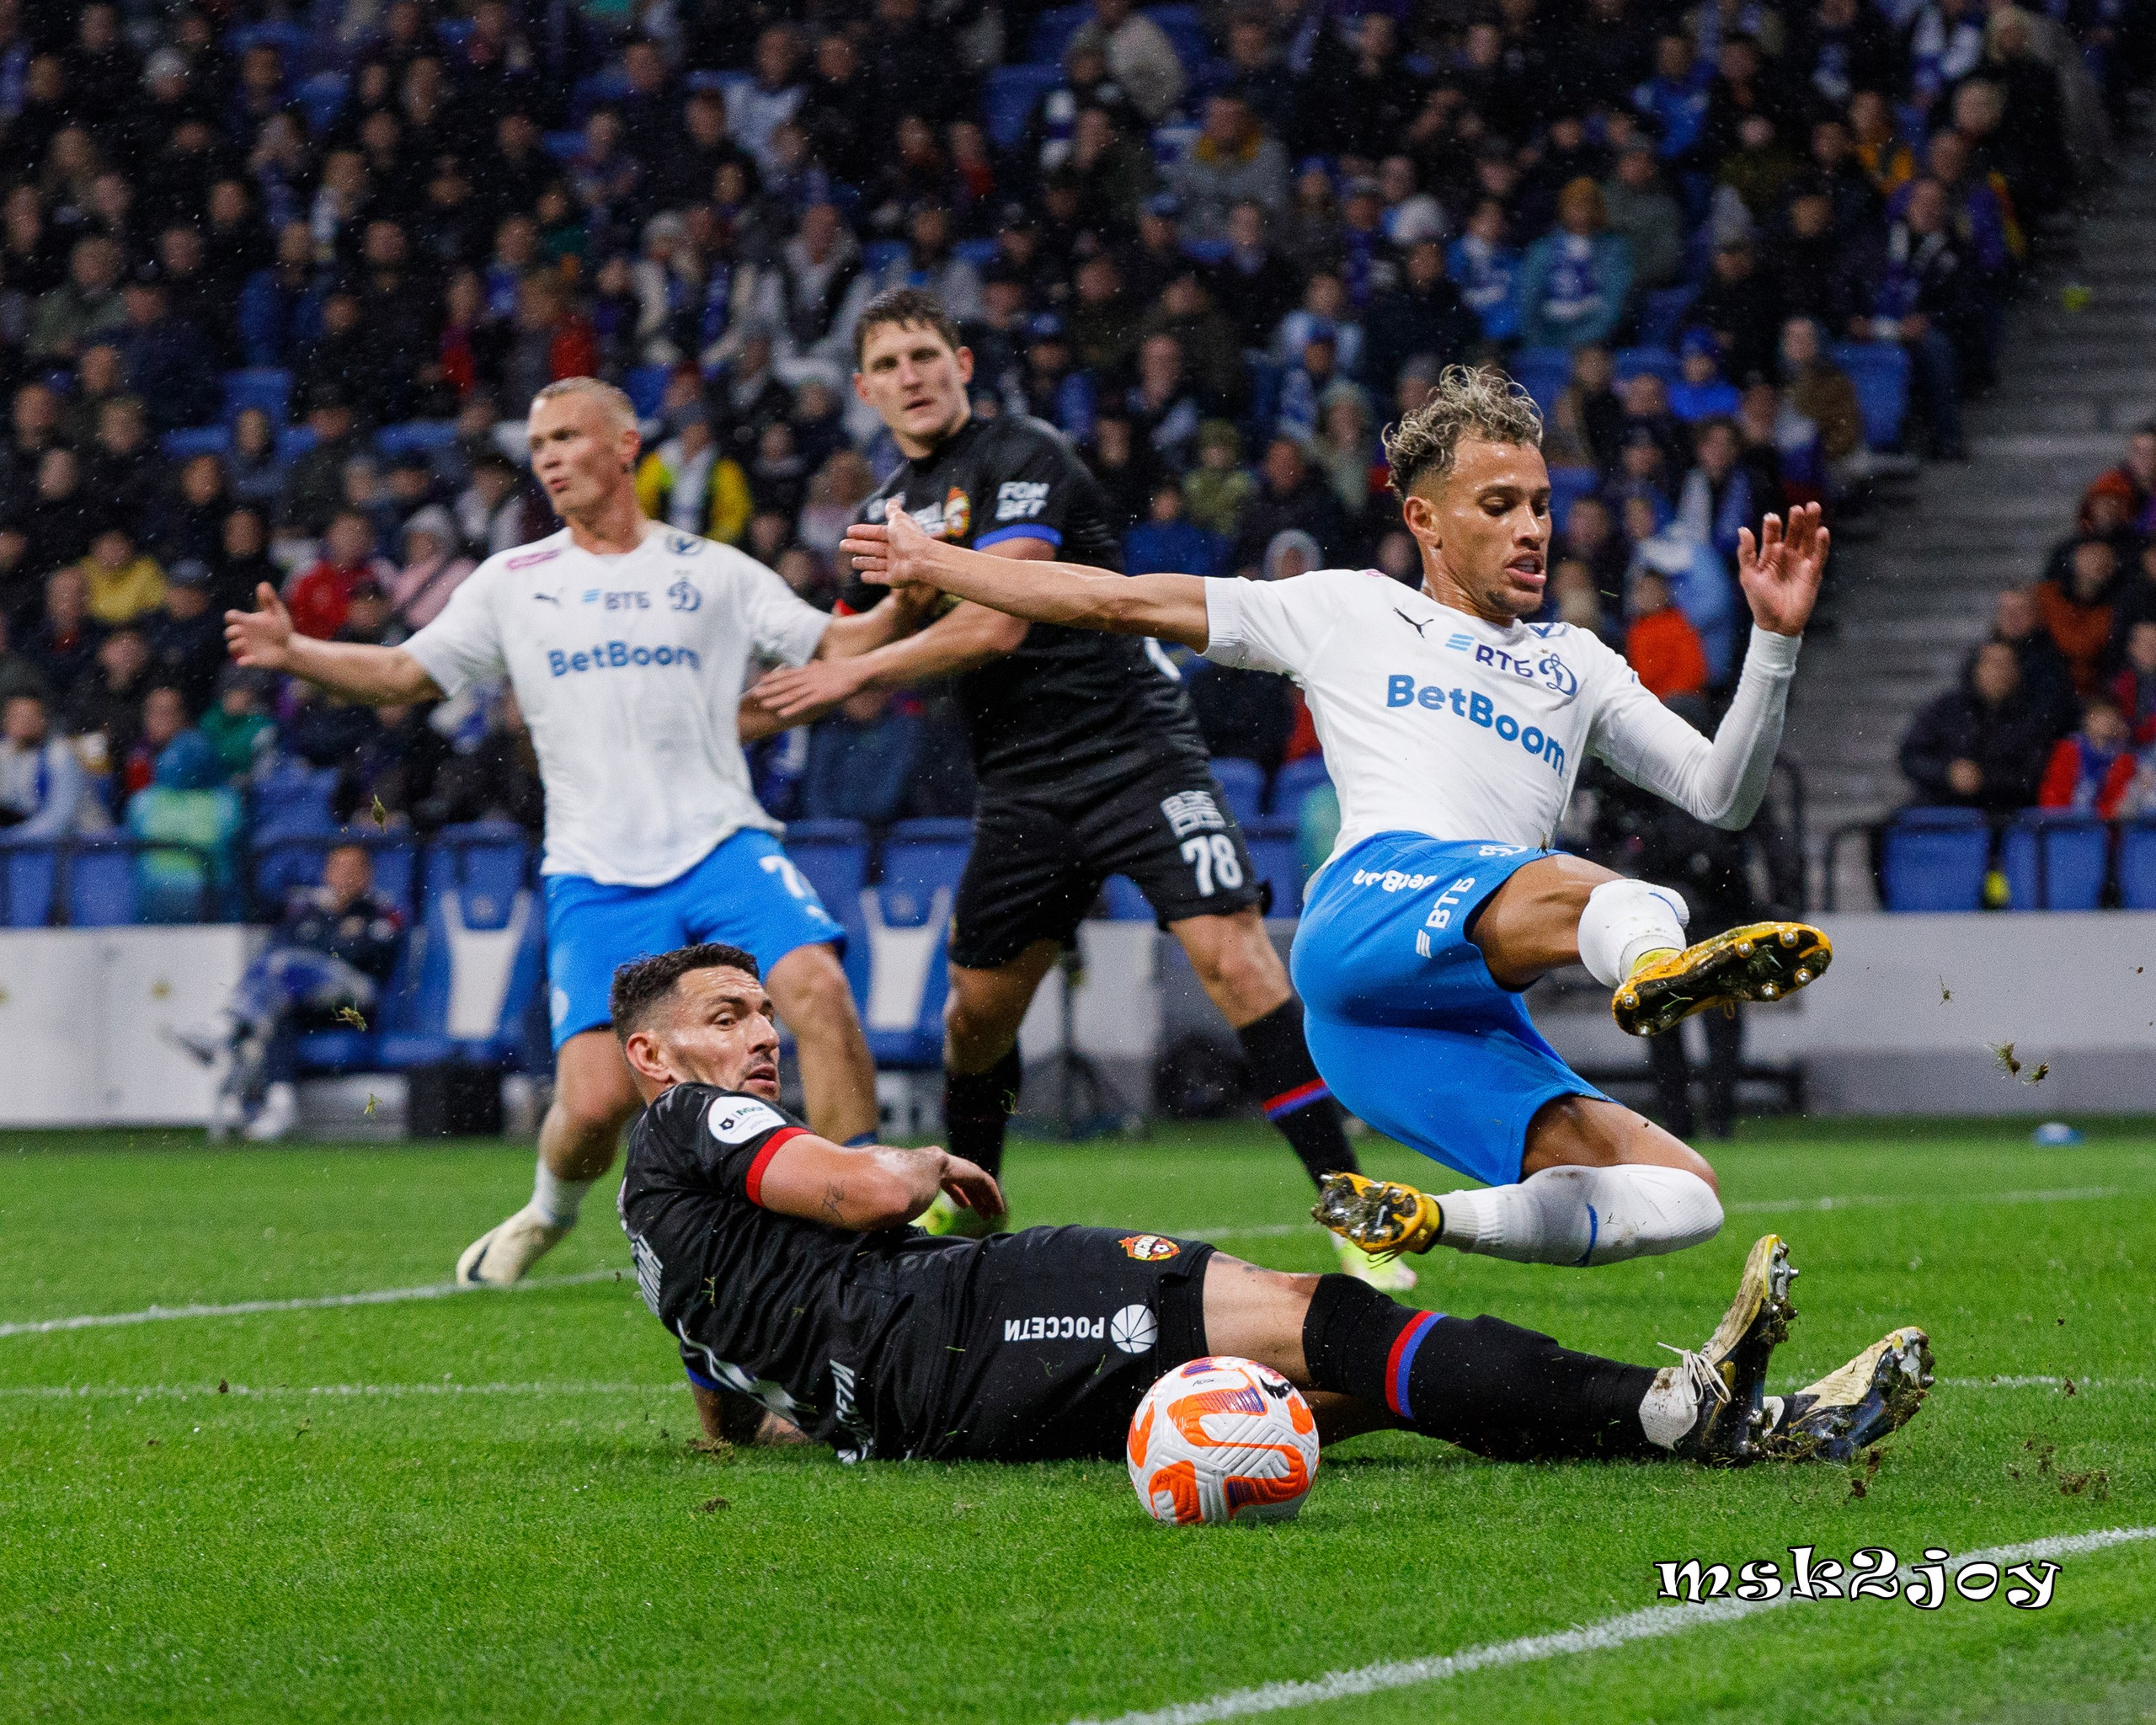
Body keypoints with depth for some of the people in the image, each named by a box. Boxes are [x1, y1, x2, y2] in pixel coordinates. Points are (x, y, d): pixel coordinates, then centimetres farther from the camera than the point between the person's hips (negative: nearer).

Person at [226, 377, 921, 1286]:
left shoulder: (713, 570, 10)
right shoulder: (512, 582, 12)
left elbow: (838, 646, 8)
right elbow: (403, 674, 13)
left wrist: (909, 598, -10)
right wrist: (294, 652, -2)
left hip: (722, 843, 0)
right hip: (596, 872, 0)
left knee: (817, 989, -27)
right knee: (596, 1097, -14)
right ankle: (548, 1215, 20)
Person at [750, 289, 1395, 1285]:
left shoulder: (1022, 458, -9)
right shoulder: (887, 511, 14)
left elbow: (995, 625, -17)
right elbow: (851, 661, 26)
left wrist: (854, 673, -9)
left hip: (1133, 745, -7)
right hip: (1021, 784, 7)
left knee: (1234, 956, -20)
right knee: (976, 1010, 10)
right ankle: (962, 1210, 33)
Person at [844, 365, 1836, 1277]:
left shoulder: (1575, 664, 36)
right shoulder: (1351, 613, 26)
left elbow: (1720, 795, 28)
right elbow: (1124, 603, 30)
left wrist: (1775, 640, 13)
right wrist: (934, 565, 31)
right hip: (1374, 894, -5)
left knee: (1681, 1194, -15)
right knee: (1574, 893, -40)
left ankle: (1420, 1224, -13)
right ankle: (1656, 964, -74)